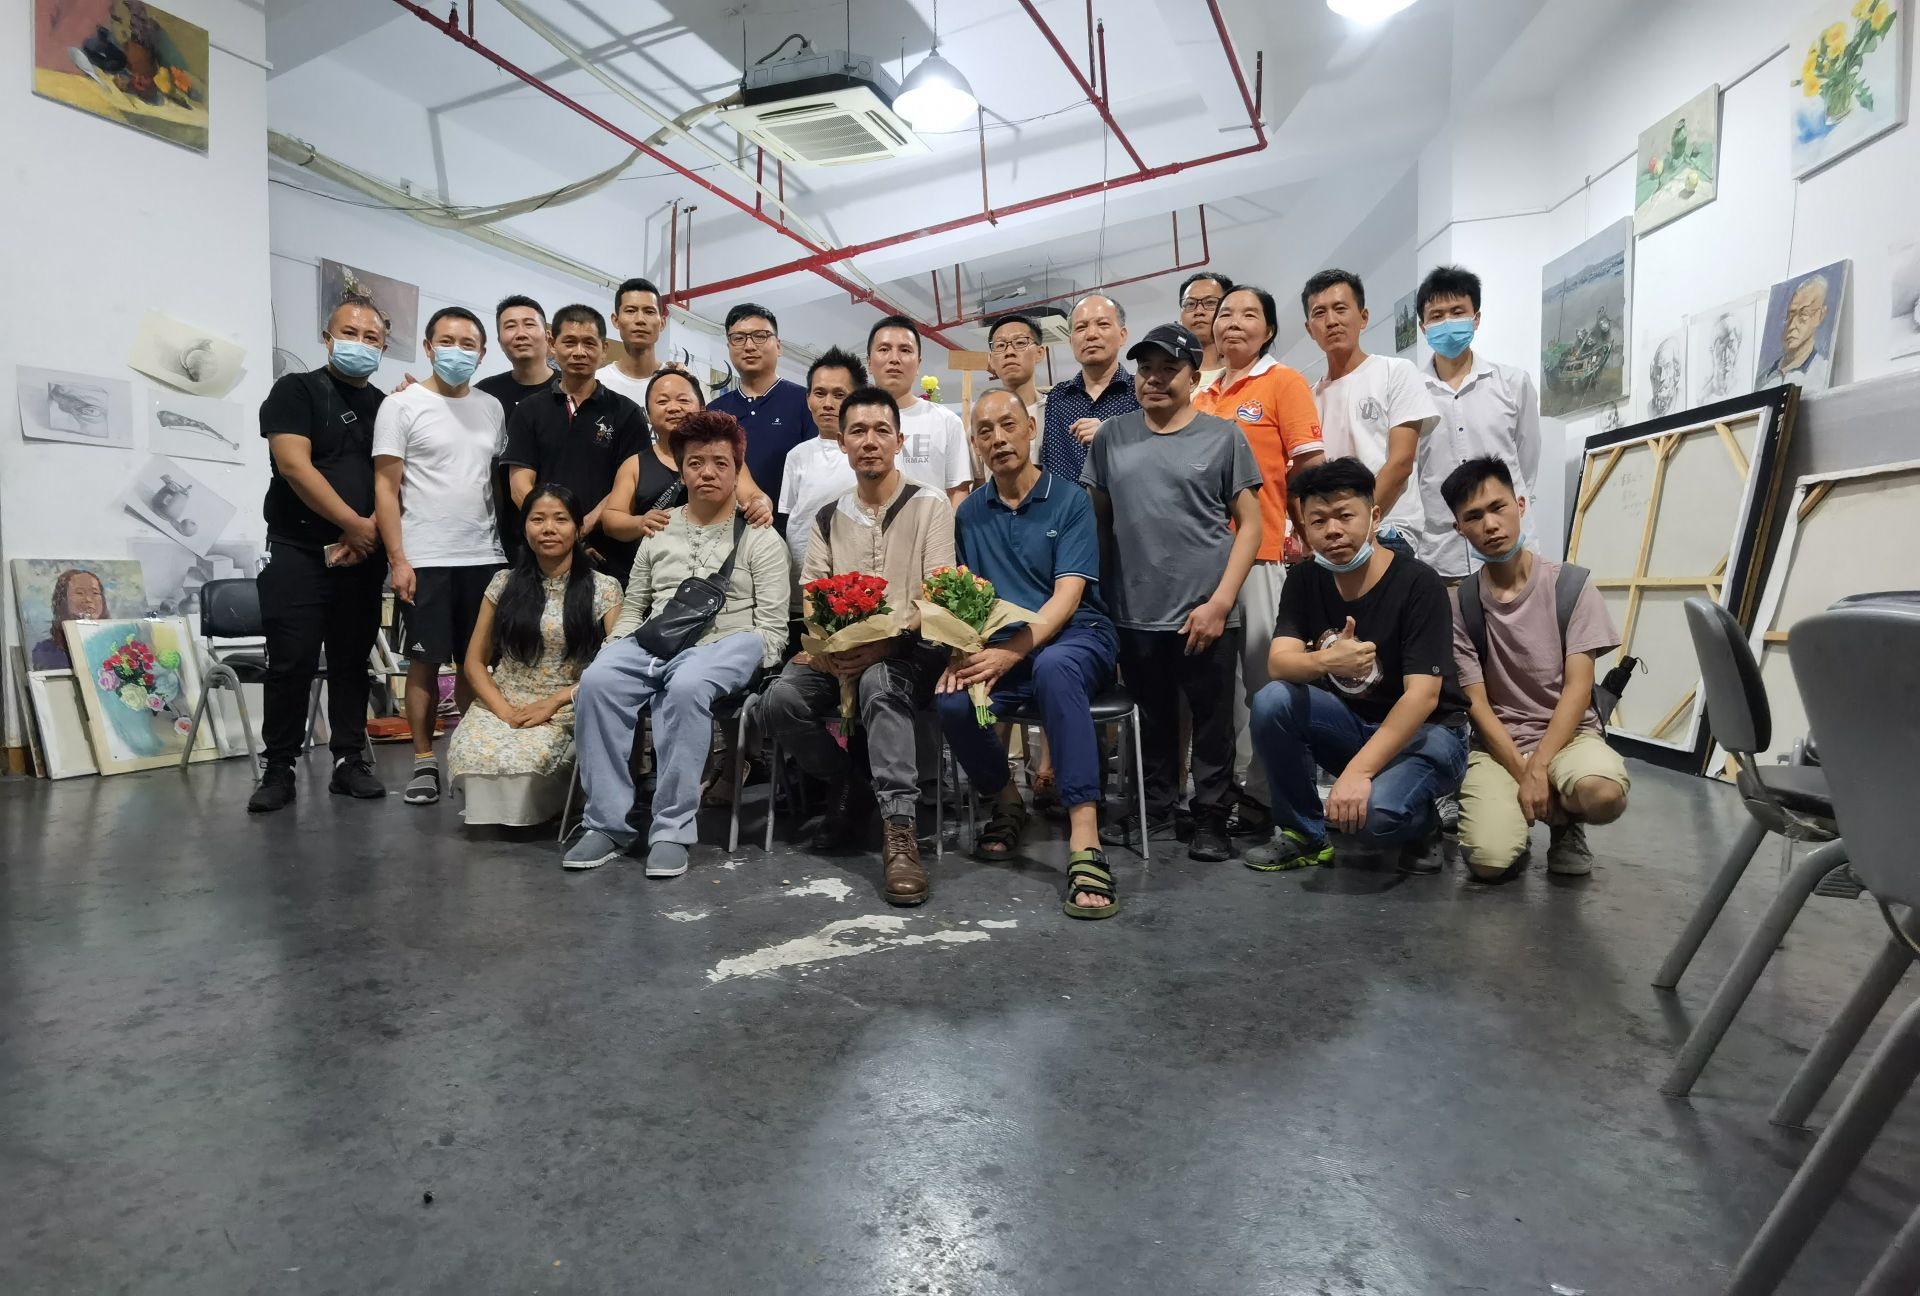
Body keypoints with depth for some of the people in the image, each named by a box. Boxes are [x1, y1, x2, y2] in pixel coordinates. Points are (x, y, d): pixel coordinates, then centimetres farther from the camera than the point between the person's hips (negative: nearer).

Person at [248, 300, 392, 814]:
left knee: (352, 661, 7)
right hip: (298, 552, -3)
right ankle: (279, 770, 7)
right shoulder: (295, 391, 1)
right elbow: (294, 465, -11)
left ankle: (349, 763, 14)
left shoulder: (386, 407, 13)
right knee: (291, 663, -3)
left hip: (363, 557, 4)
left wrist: (370, 534, -11)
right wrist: (355, 525, -13)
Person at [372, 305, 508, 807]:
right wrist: (397, 558, -11)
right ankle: (424, 762, 13)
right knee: (425, 661, 3)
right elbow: (385, 487, -4)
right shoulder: (402, 404, 0)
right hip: (425, 559, -3)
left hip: (485, 557, 4)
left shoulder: (492, 409, 11)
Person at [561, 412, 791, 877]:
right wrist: (616, 650, 4)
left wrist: (746, 667, -14)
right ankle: (607, 823, -18)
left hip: (721, 646, -4)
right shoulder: (658, 533, 21)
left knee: (686, 688, -38)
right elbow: (633, 607, 22)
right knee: (596, 682, -28)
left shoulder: (760, 539, 8)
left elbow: (772, 627, 1)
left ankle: (672, 831, -27)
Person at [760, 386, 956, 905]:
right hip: (839, 655, 4)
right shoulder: (827, 519, 16)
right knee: (783, 698, -24)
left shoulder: (928, 504, 2)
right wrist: (824, 647, -16)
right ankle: (848, 787, 0)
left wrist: (884, 644, -24)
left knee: (879, 683, -38)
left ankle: (898, 830, -35)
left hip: (910, 652, -4)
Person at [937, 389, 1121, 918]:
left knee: (1053, 667, -40)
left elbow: (1068, 595, -11)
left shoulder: (1070, 501, -1)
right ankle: (1007, 803, 2)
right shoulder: (969, 513, 12)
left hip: (1076, 638, -3)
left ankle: (1085, 838, -41)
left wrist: (1011, 652, -24)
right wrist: (963, 651, -11)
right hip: (1000, 650, 4)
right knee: (954, 702, -28)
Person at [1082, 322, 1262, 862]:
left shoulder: (1222, 436, 1)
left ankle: (1211, 822, 20)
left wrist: (1220, 601, -10)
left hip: (1205, 612, -2)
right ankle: (1156, 814, 29)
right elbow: (1098, 519, 12)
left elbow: (1250, 525, 0)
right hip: (1134, 614, 3)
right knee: (1153, 722, 14)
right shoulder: (1112, 436, 8)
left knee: (1212, 723, 6)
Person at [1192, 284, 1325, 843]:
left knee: (1264, 675, -2)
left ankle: (1263, 793, 9)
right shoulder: (1202, 395, 16)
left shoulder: (1284, 382, 1)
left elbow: (1309, 465, -4)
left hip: (1264, 552, -5)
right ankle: (1226, 782, 22)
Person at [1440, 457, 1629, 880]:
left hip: (1568, 734, 0)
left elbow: (1578, 688, -8)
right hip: (1497, 743, 0)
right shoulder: (1460, 605, -4)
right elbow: (1477, 703, -5)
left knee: (1604, 793, -35)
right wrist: (1522, 774, -16)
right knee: (1490, 860, -23)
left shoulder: (1571, 584, -4)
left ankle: (1566, 821, 5)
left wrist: (1539, 769, -18)